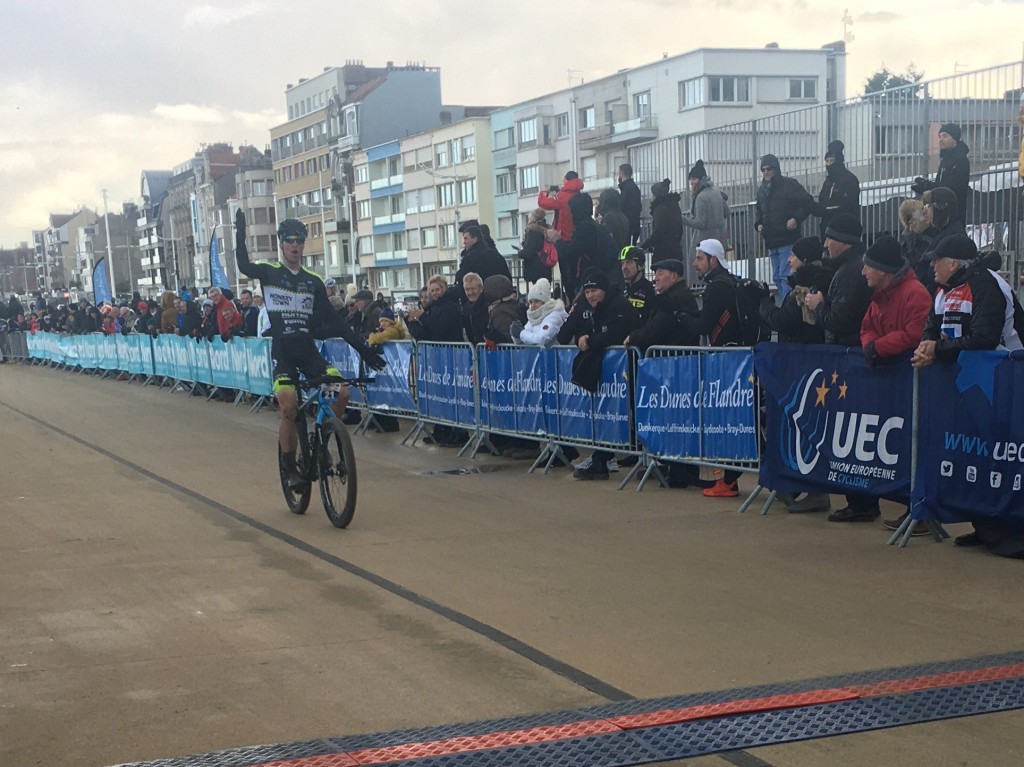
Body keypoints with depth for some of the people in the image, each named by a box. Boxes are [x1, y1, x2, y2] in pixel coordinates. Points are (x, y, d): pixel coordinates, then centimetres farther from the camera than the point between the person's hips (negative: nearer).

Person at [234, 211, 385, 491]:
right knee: (288, 408, -19)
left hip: (309, 351, 3)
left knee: (341, 393, -16)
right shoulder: (269, 273, 2)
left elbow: (332, 320, 10)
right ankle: (290, 468, -1)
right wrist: (240, 233, -31)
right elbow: (243, 265, -19)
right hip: (282, 353, -3)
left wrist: (362, 348, 5)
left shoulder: (313, 282, 10)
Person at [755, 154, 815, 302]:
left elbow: (808, 202, -8)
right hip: (771, 242, 8)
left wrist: (796, 219, -17)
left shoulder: (789, 184, -6)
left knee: (785, 277, -14)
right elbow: (758, 209, 30)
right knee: (777, 278, 11)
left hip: (788, 240, -8)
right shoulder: (762, 189, 15)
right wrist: (758, 224, 12)